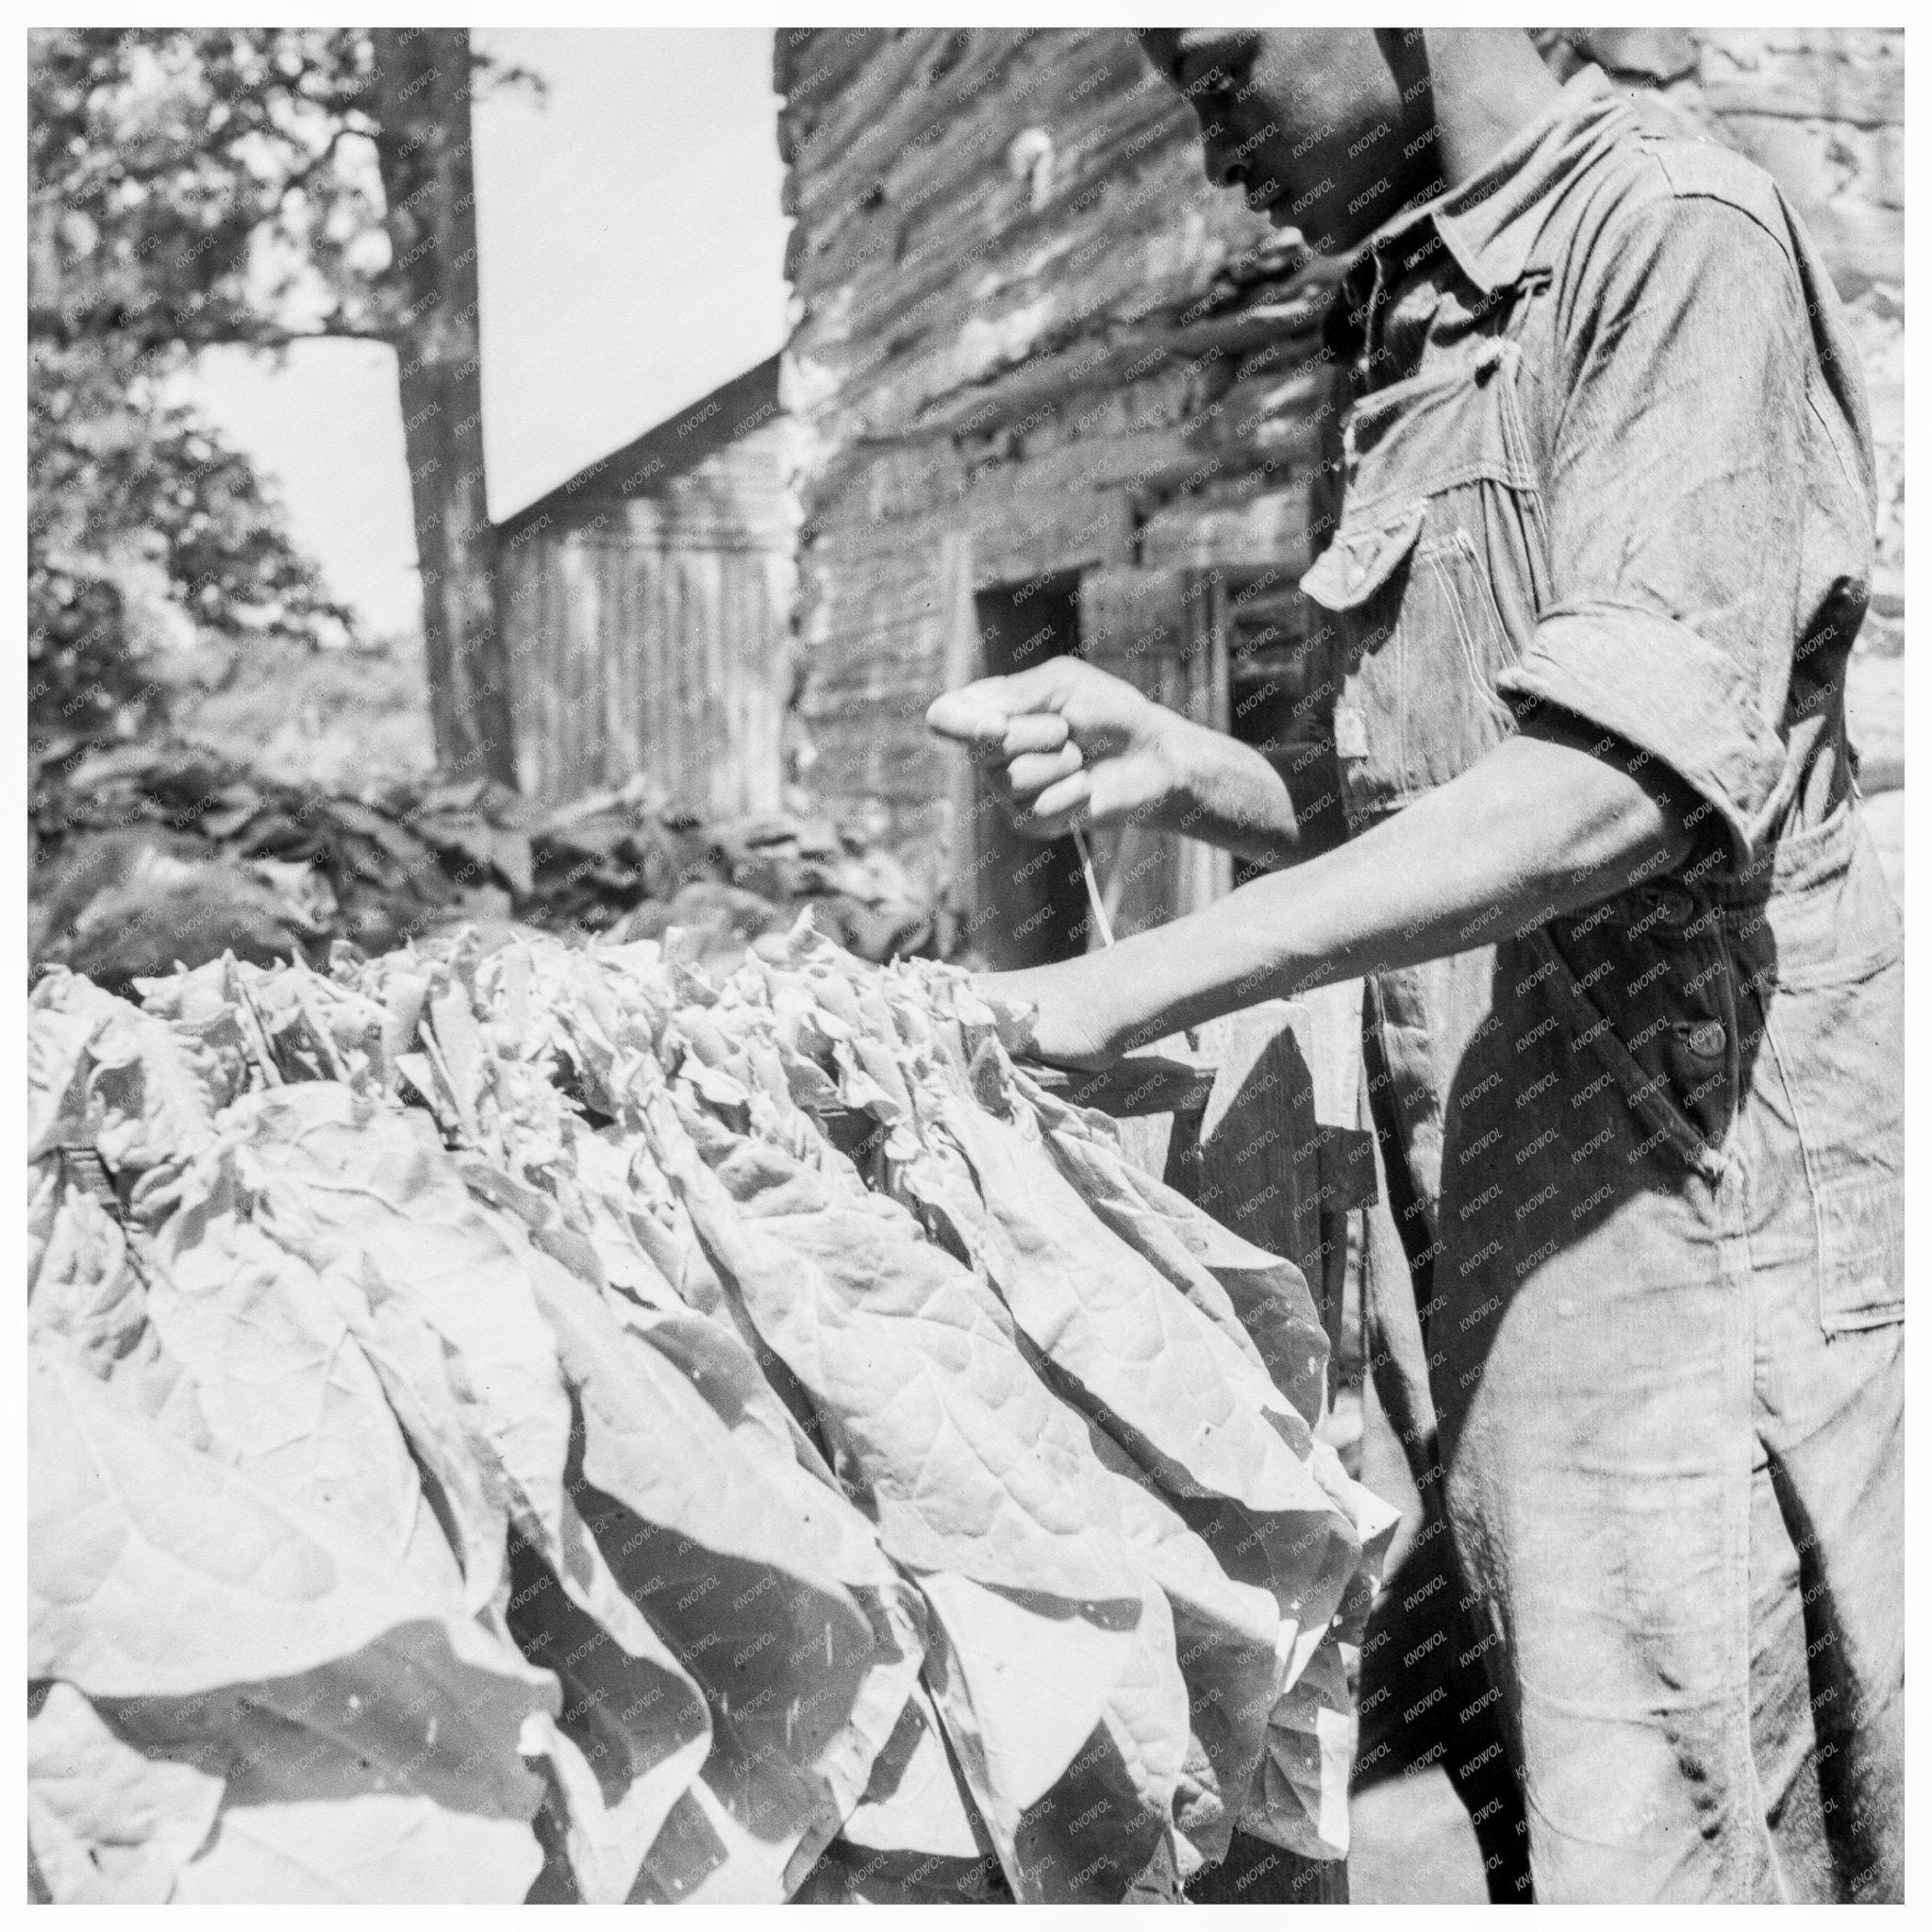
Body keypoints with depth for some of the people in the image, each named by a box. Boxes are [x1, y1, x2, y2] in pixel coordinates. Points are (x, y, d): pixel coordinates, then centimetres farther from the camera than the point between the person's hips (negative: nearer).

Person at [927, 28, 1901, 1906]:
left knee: (1655, 1861, -2)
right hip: (1511, 1255, 8)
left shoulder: (1671, 235, -8)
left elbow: (1620, 781, -21)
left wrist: (1122, 989, -22)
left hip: (1689, 1235, -8)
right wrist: (1175, 768, 1)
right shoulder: (1411, 336, 19)